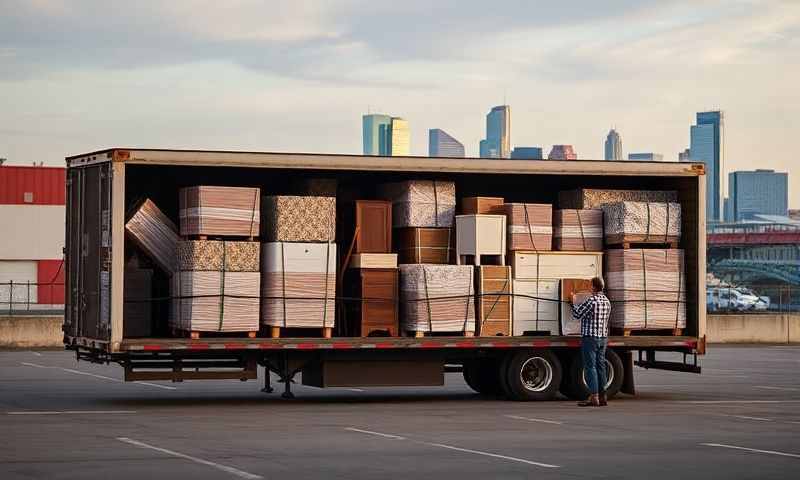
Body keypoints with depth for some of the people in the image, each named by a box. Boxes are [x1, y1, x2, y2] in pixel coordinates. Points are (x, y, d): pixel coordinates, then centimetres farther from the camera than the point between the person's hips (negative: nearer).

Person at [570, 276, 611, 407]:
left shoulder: (591, 301, -16)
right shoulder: (607, 302, 10)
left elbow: (577, 314, -9)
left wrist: (573, 302, 7)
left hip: (590, 337, -8)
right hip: (603, 338, 8)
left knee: (590, 366, -6)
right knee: (600, 366, 10)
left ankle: (594, 397, -10)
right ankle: (602, 396, 11)